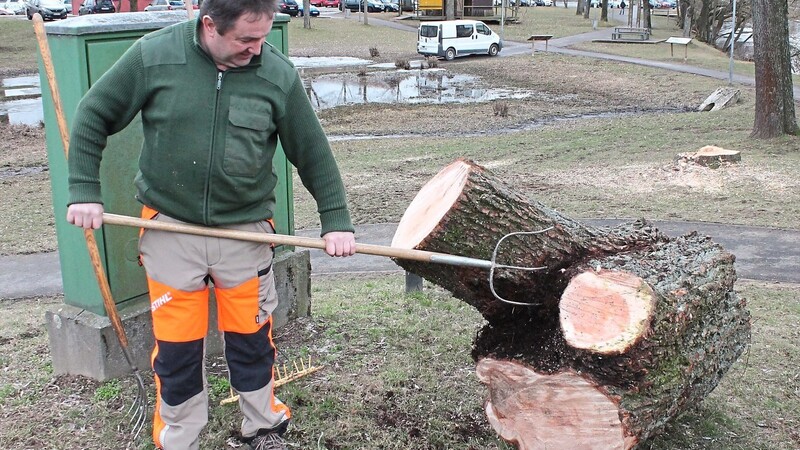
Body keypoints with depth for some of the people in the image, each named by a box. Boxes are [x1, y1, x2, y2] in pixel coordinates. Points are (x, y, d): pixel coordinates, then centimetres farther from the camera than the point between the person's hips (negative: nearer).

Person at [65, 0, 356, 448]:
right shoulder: (154, 56, -11)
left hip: (246, 228, 1)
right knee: (176, 345, 9)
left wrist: (335, 219, -2)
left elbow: (313, 152, 0)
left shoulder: (278, 74, -9)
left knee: (251, 337, 12)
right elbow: (93, 116, 0)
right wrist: (84, 191, -6)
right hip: (170, 227, 0)